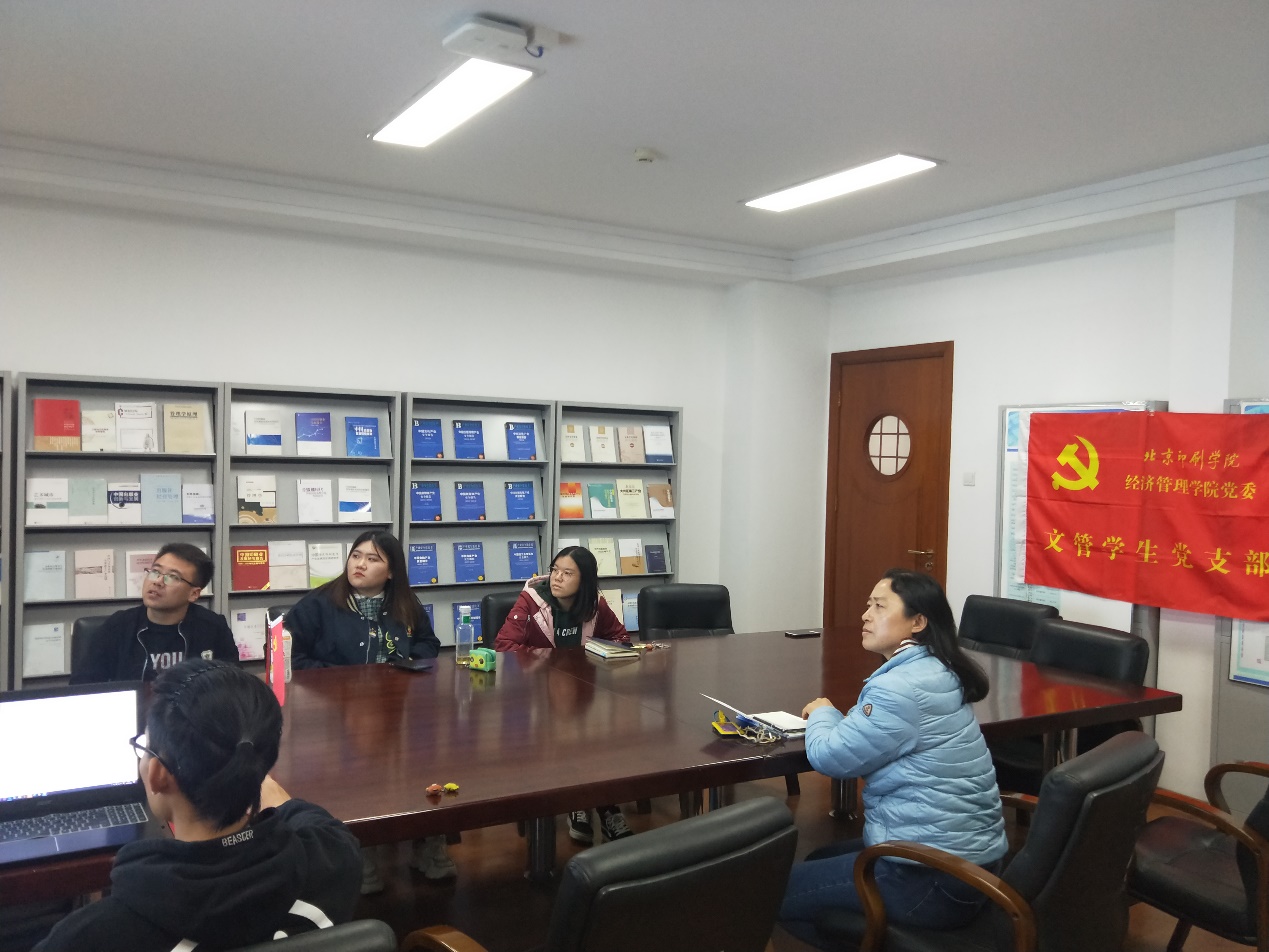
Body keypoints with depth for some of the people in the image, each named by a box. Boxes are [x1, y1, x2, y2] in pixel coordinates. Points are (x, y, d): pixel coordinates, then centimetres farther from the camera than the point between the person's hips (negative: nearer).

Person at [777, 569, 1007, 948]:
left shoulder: (903, 687, -22)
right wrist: (834, 717, -3)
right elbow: (861, 733, 18)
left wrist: (821, 713, 2)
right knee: (818, 862, 28)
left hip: (934, 878, -10)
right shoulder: (935, 673, 9)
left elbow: (830, 756, -17)